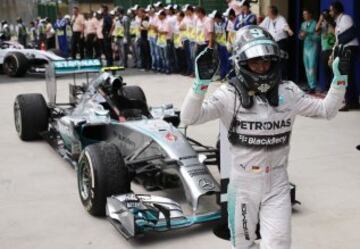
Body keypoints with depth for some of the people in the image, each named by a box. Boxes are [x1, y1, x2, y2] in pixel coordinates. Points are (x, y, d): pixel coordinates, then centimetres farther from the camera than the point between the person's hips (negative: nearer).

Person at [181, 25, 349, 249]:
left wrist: (340, 77, -9)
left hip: (277, 185, 2)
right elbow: (189, 118, -24)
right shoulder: (230, 94, -15)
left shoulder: (288, 92, -4)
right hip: (243, 185, -1)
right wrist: (201, 82, -39)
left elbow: (327, 110, 3)